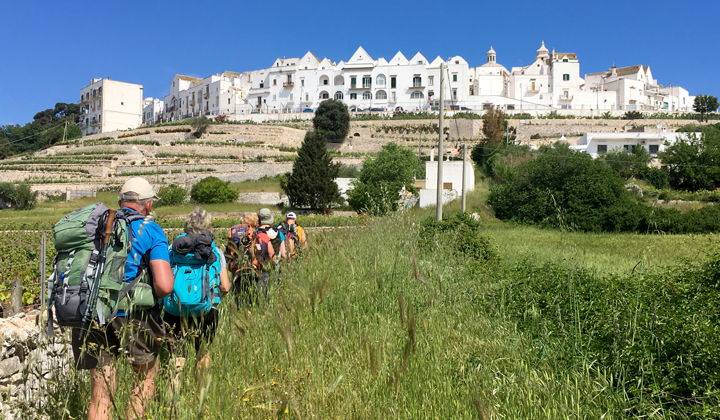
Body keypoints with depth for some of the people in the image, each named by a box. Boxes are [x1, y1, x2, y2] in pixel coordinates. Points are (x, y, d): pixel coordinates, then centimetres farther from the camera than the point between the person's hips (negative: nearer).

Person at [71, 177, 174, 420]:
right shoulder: (150, 230, -3)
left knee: (101, 391, 11)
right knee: (146, 376, 20)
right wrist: (151, 298, 4)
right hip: (131, 313, -4)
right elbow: (164, 285, -16)